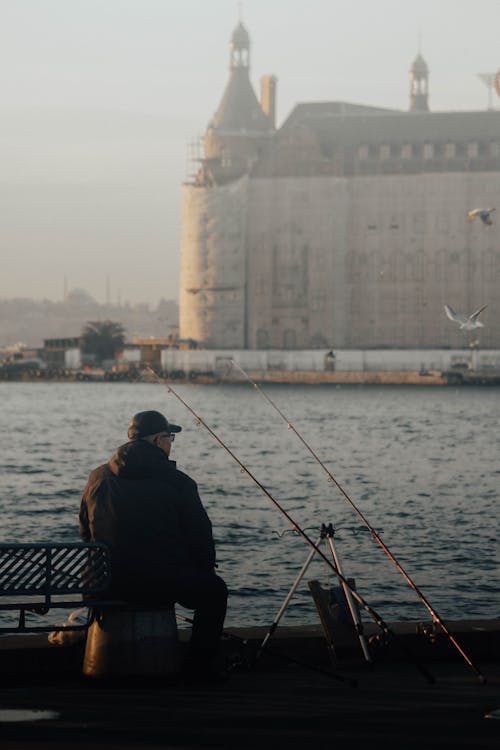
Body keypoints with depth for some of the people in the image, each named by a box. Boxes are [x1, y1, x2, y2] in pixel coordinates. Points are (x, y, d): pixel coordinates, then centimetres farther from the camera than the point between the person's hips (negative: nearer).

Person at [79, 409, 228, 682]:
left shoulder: (97, 478, 8)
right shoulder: (177, 482, -6)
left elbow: (86, 534, 16)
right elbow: (200, 537, -2)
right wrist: (206, 567, 17)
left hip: (106, 585, 6)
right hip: (162, 582, -6)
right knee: (213, 590, 20)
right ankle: (200, 664, 14)